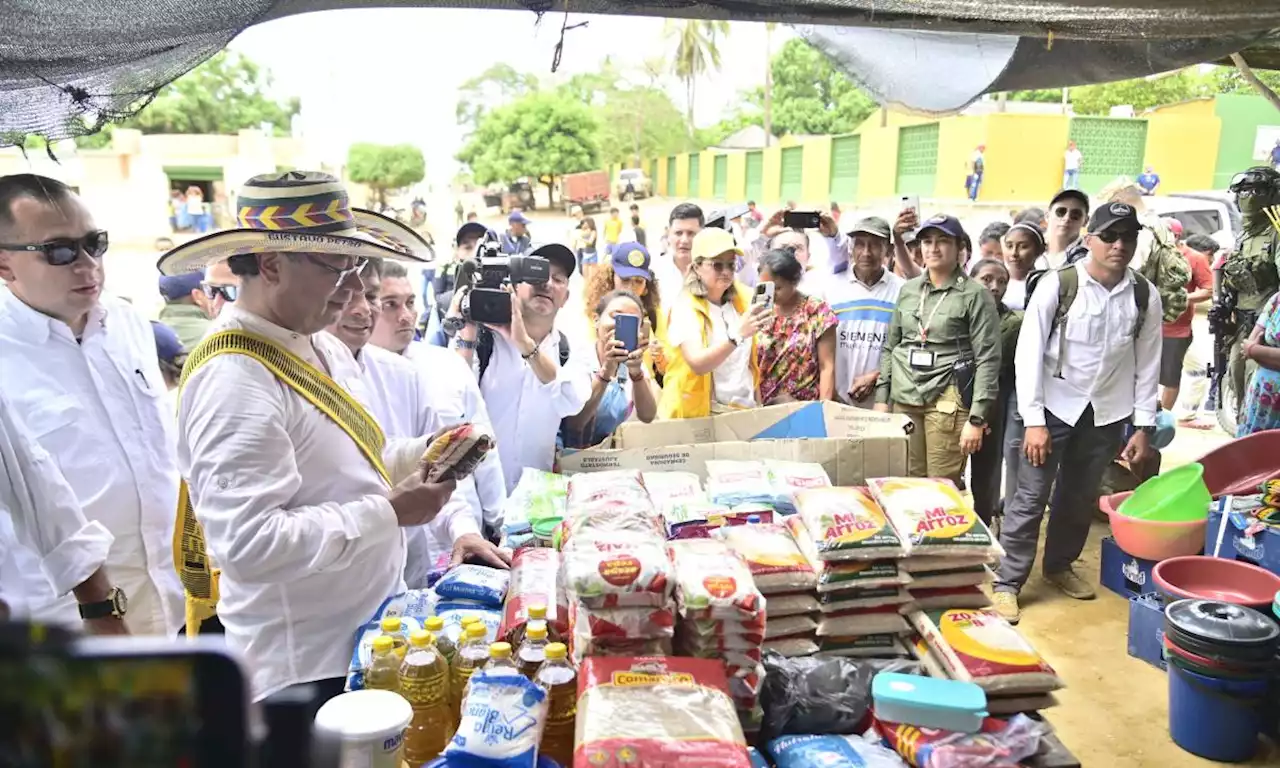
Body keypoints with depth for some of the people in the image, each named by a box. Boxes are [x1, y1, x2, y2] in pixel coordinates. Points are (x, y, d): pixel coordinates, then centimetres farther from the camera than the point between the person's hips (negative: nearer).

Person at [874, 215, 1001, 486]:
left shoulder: (975, 294, -3)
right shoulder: (908, 290, 13)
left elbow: (988, 359, -7)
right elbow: (889, 347, 17)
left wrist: (976, 418, -13)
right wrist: (882, 398, 10)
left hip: (947, 400, -4)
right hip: (904, 398, 5)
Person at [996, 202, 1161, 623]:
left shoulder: (1145, 295, -2)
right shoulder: (1057, 285, -13)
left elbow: (1148, 362, 4)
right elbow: (1028, 353, -13)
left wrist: (1143, 426, 2)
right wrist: (1033, 420, -16)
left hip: (1108, 413, 4)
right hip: (1055, 406, -3)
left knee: (1081, 496, 15)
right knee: (1030, 497, -3)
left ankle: (1059, 566, 35)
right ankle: (1007, 583, 7)